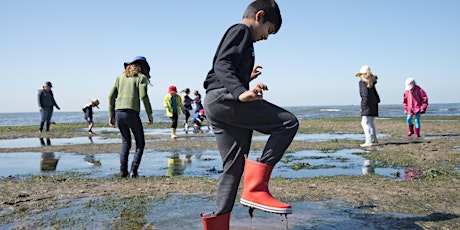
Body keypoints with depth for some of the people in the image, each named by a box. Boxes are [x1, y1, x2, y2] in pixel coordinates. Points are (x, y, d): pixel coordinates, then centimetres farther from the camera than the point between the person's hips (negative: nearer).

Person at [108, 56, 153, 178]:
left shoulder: (121, 76, 18)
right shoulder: (141, 77, 3)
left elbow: (111, 96, 13)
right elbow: (143, 96, -11)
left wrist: (111, 115, 16)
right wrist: (149, 113, -3)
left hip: (118, 112, 5)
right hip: (132, 112, -5)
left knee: (125, 142, 18)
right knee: (140, 143, 9)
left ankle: (123, 171, 13)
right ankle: (133, 170, -2)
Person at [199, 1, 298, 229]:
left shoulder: (236, 35, 32)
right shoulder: (241, 30, 1)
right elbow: (222, 65, -15)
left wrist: (246, 78, 46)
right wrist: (241, 92, -30)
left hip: (216, 106, 10)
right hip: (224, 98, -10)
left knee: (234, 167, 9)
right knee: (288, 122, -13)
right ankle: (255, 188, -17)